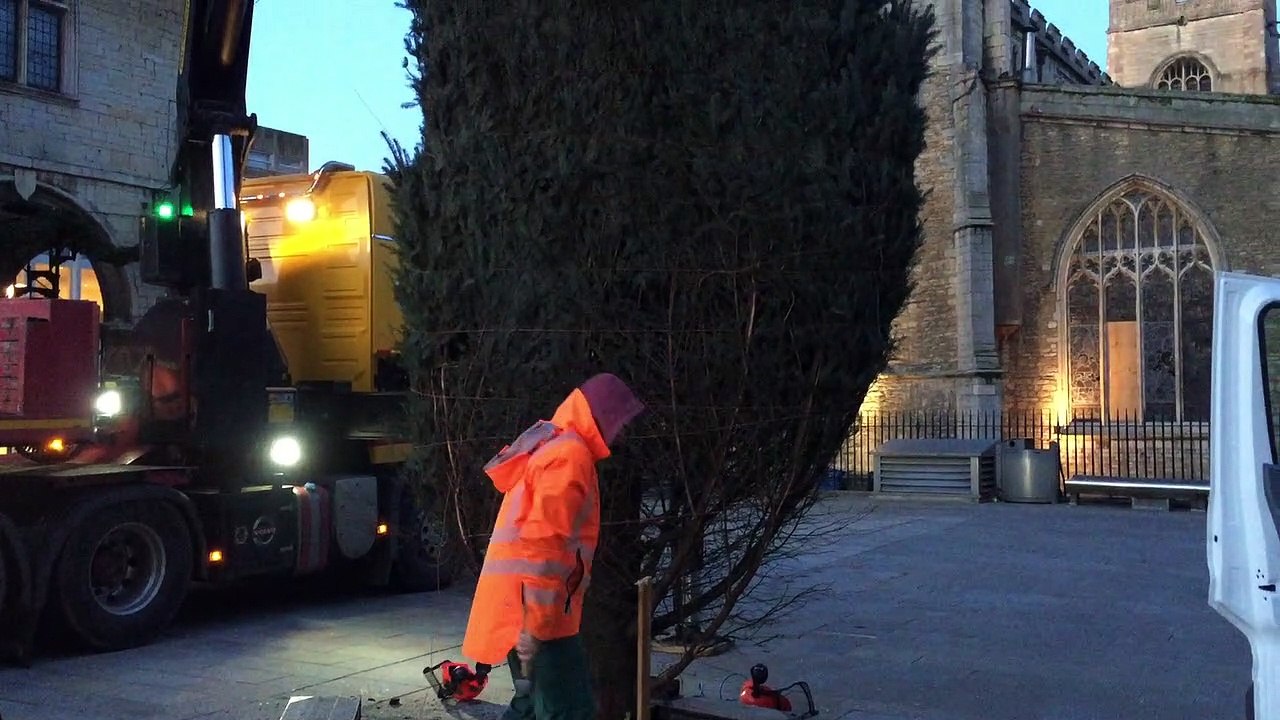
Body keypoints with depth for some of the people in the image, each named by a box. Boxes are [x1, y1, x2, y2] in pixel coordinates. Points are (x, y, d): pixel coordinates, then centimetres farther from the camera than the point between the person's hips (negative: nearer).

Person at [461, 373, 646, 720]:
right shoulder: (570, 455, -13)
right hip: (534, 611, -10)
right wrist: (536, 623, -23)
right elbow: (543, 543, -22)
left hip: (522, 606, 10)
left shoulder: (549, 446, 19)